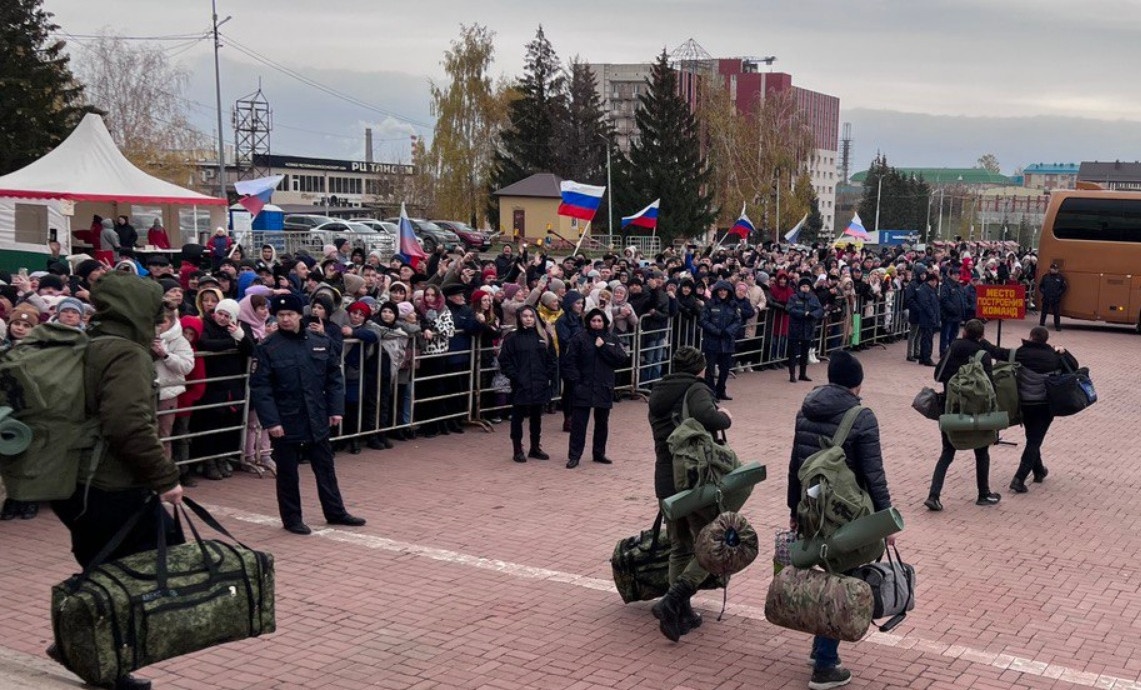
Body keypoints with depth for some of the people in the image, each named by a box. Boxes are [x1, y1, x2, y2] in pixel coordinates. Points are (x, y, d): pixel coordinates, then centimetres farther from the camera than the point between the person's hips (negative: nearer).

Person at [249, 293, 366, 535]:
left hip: (317, 420, 4)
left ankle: (335, 512, 28)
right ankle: (291, 518, 22)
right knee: (288, 473, 8)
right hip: (285, 422, -4)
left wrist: (336, 409, 0)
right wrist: (270, 421, -16)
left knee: (325, 469, 15)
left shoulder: (321, 342, 2)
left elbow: (334, 377, 7)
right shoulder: (268, 348, -9)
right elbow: (259, 387, -11)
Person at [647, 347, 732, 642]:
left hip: (665, 482, 7)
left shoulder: (658, 396, 16)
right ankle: (672, 603, -13)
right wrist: (725, 418, -10)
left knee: (679, 548, 18)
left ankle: (682, 613, 18)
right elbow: (705, 416, -30)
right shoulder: (697, 390, -8)